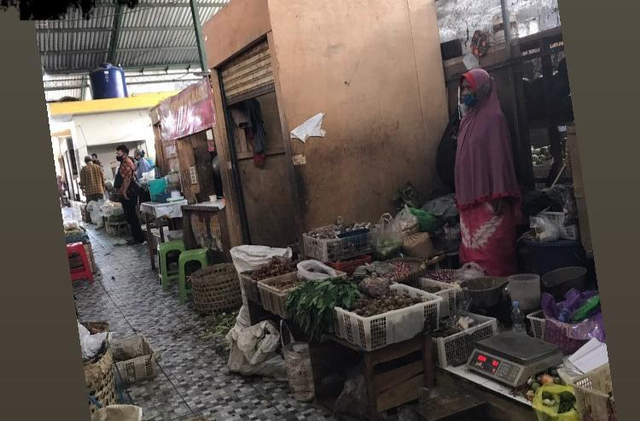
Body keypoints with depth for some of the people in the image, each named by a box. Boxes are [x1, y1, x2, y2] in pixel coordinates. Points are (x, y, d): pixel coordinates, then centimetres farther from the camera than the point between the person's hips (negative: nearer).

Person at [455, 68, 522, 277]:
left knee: (492, 251, -5)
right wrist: (460, 196, 15)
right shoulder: (468, 119, 16)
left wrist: (499, 196, -18)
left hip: (489, 198, -7)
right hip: (470, 198, 8)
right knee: (472, 250, 8)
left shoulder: (493, 117, -6)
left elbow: (500, 156, -12)